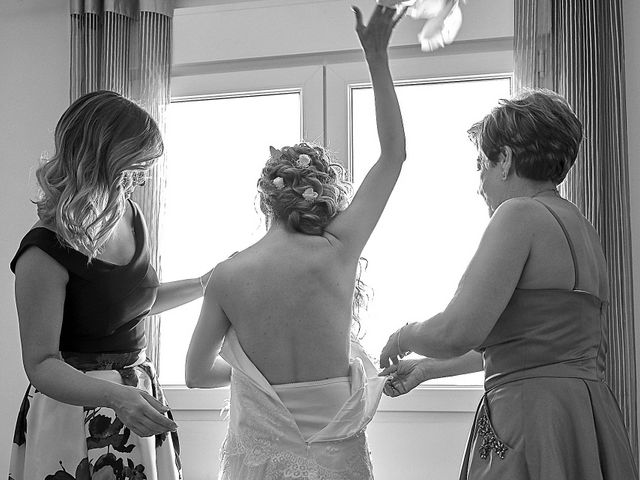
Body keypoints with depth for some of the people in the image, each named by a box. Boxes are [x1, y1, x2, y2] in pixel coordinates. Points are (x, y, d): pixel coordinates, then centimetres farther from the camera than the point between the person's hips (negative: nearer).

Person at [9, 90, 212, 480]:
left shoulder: (132, 216, 2)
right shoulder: (46, 251, -21)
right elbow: (42, 364, -20)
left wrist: (204, 285, 14)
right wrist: (116, 396, -34)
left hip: (140, 392, 7)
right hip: (75, 406, -7)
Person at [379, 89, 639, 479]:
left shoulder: (522, 214, -11)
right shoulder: (581, 227, 18)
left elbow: (457, 333, -20)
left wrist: (404, 337, 2)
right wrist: (429, 368, 31)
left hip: (533, 423, -9)